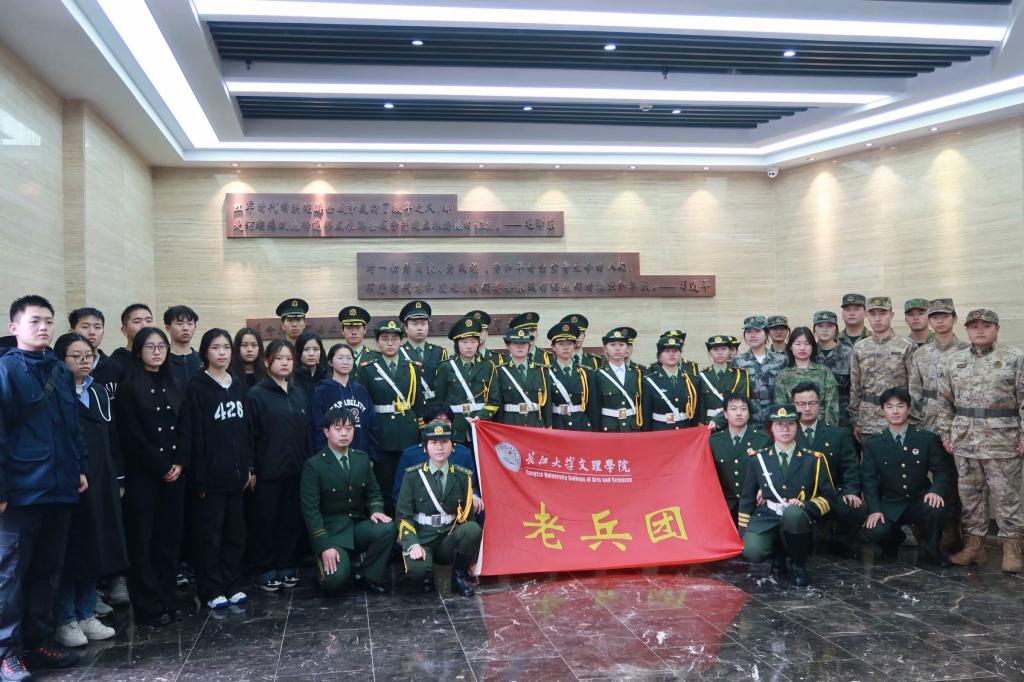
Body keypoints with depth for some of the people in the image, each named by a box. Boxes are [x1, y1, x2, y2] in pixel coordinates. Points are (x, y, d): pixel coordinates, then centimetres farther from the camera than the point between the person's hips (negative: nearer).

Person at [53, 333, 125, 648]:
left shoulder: (100, 392, 13)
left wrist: (118, 478, 11)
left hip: (101, 483, 6)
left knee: (95, 549, 10)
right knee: (70, 551, 1)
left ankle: (87, 615, 21)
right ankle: (65, 621, 12)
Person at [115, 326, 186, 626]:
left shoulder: (173, 385, 12)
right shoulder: (129, 387, -4)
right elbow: (132, 435, -10)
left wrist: (180, 463, -4)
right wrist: (161, 466, -11)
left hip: (174, 472, 5)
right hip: (142, 473, -5)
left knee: (170, 536, 7)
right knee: (143, 538, -1)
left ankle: (167, 599, 16)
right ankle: (148, 606, 6)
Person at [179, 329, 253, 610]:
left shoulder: (238, 386, 11)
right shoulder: (196, 388, -6)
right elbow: (191, 435, -11)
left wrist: (249, 467, 9)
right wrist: (199, 476, -15)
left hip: (236, 473, 6)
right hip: (210, 475, -6)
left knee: (236, 531, 11)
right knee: (209, 533, 2)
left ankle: (233, 585, 21)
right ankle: (210, 590, 10)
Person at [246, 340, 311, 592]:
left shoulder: (299, 394, 12)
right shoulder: (256, 394, -4)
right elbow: (248, 435, -7)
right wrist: (251, 469, -10)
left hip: (295, 470, 5)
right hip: (267, 471, -5)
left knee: (292, 520, 7)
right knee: (266, 521, 2)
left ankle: (287, 566, 20)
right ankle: (265, 570, 13)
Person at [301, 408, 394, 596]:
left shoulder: (362, 458, 8)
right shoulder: (313, 465, -9)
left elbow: (373, 491, 14)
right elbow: (310, 509, -13)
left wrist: (376, 510, -11)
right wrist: (324, 546, -22)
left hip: (359, 525, 4)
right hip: (330, 530, -4)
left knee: (387, 529, -27)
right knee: (335, 580, -27)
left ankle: (365, 573, -5)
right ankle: (324, 566, 10)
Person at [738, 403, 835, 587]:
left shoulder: (814, 460, 3)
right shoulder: (757, 458, 7)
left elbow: (828, 497, 4)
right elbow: (747, 498, 11)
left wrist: (805, 506, -16)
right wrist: (743, 534, 4)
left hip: (798, 519, -1)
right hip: (765, 519, 1)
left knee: (792, 513, -39)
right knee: (752, 552, -32)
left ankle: (798, 563, -10)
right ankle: (778, 553, 7)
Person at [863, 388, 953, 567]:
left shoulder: (928, 439, 2)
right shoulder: (873, 444, 1)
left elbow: (943, 470, 0)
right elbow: (870, 479, -2)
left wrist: (937, 491, -21)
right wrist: (874, 509, -15)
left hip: (920, 502, 0)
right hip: (890, 505, 0)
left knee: (936, 509, -34)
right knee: (874, 533, -27)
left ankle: (932, 549, -2)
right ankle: (895, 536, 13)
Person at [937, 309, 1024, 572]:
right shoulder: (954, 361, 9)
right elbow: (945, 401, 12)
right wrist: (945, 432, 8)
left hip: (1003, 441, -4)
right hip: (965, 441, 4)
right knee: (969, 495, 9)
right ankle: (974, 544, 19)